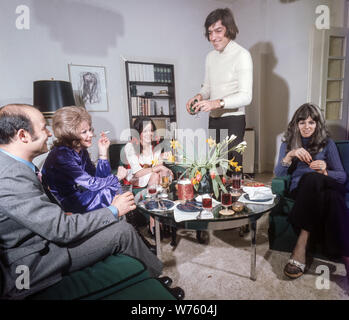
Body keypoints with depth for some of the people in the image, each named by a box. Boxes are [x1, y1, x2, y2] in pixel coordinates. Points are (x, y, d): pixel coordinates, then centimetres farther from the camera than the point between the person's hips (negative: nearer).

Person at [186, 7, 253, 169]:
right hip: (213, 120, 6)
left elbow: (246, 96, -15)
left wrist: (217, 103, -29)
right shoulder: (210, 56, 15)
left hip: (233, 121, -6)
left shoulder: (242, 55, -8)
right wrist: (200, 96, -2)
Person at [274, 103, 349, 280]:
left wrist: (324, 171, -11)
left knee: (313, 178, -40)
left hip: (324, 187, 1)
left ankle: (302, 244, -41)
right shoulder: (288, 144, 20)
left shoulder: (327, 143, 19)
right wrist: (290, 155, -12)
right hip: (300, 190, 0)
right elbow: (278, 174, 6)